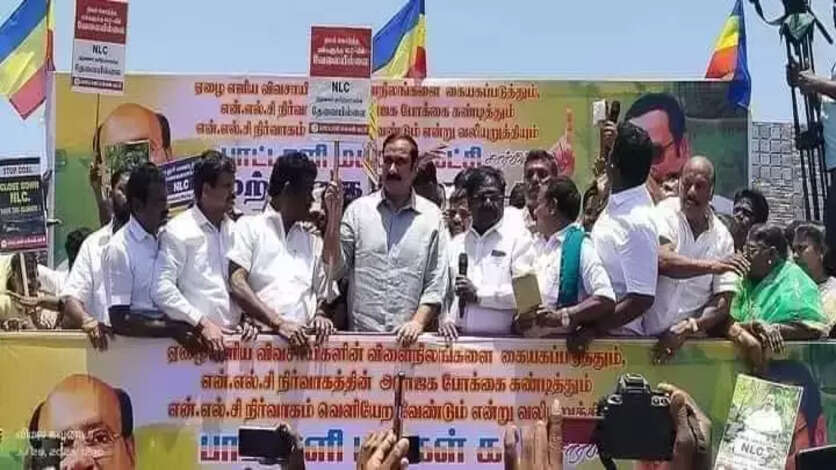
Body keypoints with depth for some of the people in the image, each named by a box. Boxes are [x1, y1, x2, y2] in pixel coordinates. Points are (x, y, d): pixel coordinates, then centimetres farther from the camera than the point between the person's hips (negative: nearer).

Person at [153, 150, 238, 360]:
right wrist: (202, 323, -16)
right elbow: (161, 288, -12)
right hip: (195, 339, -5)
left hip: (235, 336, 5)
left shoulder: (234, 231, 14)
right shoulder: (178, 231, -3)